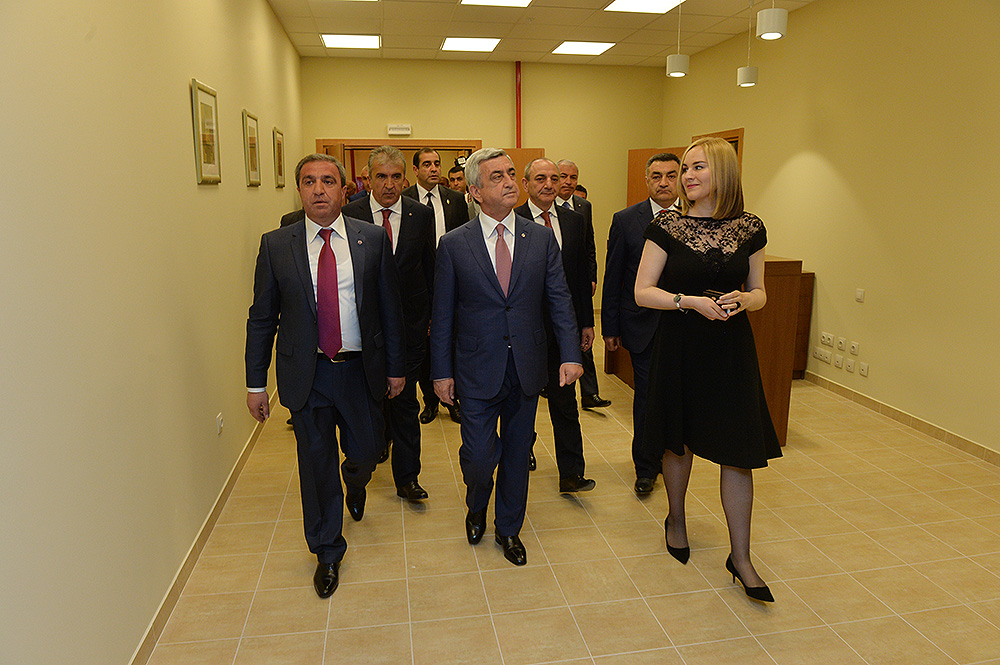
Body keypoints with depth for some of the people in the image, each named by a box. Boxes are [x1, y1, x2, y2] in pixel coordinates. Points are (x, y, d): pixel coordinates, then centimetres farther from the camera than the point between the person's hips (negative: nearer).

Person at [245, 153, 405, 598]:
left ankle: (355, 483, 54)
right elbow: (262, 318, 2)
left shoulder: (372, 239, -1)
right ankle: (327, 553, 31)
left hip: (361, 370, 1)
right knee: (316, 465, 10)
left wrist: (395, 368, 3)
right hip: (306, 375, 0)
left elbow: (390, 307, 2)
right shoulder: (276, 245, -1)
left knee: (364, 454, 14)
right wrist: (256, 383, 2)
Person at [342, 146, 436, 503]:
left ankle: (407, 477, 15)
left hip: (410, 320, 0)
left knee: (405, 399, 5)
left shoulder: (422, 214, 2)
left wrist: (433, 314, 5)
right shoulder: (349, 215, -2)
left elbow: (430, 267, 7)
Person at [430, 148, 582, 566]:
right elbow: (442, 313, -1)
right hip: (478, 370, -2)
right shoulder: (454, 244, -3)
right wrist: (441, 371, -2)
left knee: (517, 452, 13)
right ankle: (476, 509, 35)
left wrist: (570, 354, -10)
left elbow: (559, 299, 1)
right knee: (479, 454, 0)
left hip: (526, 369, 2)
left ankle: (509, 528, 35)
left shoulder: (542, 238, 2)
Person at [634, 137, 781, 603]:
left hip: (731, 349, 1)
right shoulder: (666, 226, -4)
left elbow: (759, 292, 10)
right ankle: (676, 520, 40)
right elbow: (642, 292, -6)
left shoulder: (749, 228, 3)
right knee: (679, 441, 13)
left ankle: (741, 558, 15)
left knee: (737, 450, 1)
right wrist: (691, 301, -19)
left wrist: (742, 299, -12)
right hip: (679, 348, -1)